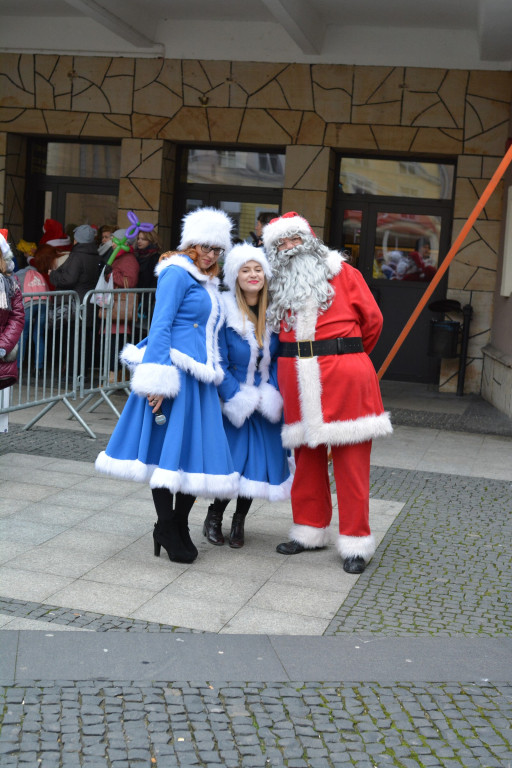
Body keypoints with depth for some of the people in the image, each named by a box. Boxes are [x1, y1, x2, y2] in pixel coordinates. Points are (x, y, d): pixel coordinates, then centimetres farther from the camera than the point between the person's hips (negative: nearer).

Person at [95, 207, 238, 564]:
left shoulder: (208, 284, 21)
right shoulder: (177, 273, -6)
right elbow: (160, 327, -14)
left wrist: (218, 375, 23)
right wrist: (158, 380, -21)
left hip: (199, 379, 9)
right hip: (174, 372, -9)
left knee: (198, 453, 8)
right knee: (168, 450, -3)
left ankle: (178, 527, 18)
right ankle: (167, 531, 7)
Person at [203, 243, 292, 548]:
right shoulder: (224, 312, -11)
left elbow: (279, 358, 4)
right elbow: (219, 362, -9)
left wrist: (270, 396, -8)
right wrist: (238, 398, -14)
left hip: (267, 404, 4)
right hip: (233, 400, -3)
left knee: (260, 461, 4)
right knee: (231, 461, -6)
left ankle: (239, 521, 25)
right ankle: (215, 515, 22)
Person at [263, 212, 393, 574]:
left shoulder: (342, 272, 4)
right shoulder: (278, 285, 16)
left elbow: (372, 318, 6)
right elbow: (275, 330, 22)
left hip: (345, 380, -4)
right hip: (298, 381, 4)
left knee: (351, 461, -2)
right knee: (307, 458, 11)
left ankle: (356, 542, 7)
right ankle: (311, 530, 25)